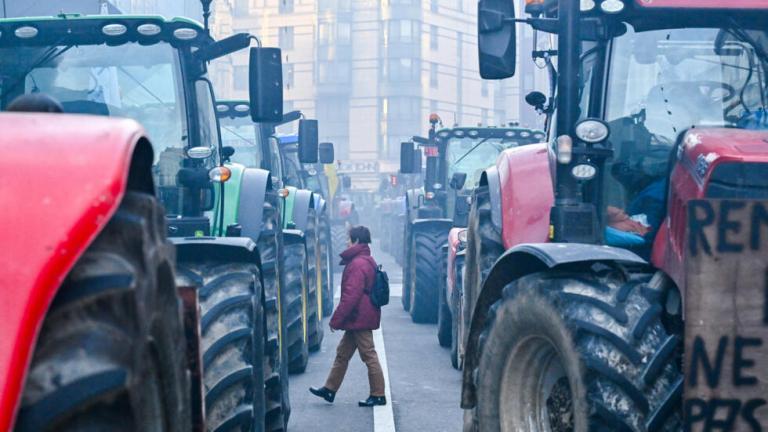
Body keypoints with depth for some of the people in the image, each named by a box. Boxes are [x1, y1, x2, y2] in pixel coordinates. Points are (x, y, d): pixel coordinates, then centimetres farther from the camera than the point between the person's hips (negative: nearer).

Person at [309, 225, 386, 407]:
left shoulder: (357, 264, -19)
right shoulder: (367, 261, 14)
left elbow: (351, 296, -23)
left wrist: (336, 319, -17)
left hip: (359, 319, -11)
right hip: (359, 319, 11)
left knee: (369, 356, -3)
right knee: (342, 353, 15)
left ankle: (378, 395, 3)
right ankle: (330, 390, 23)